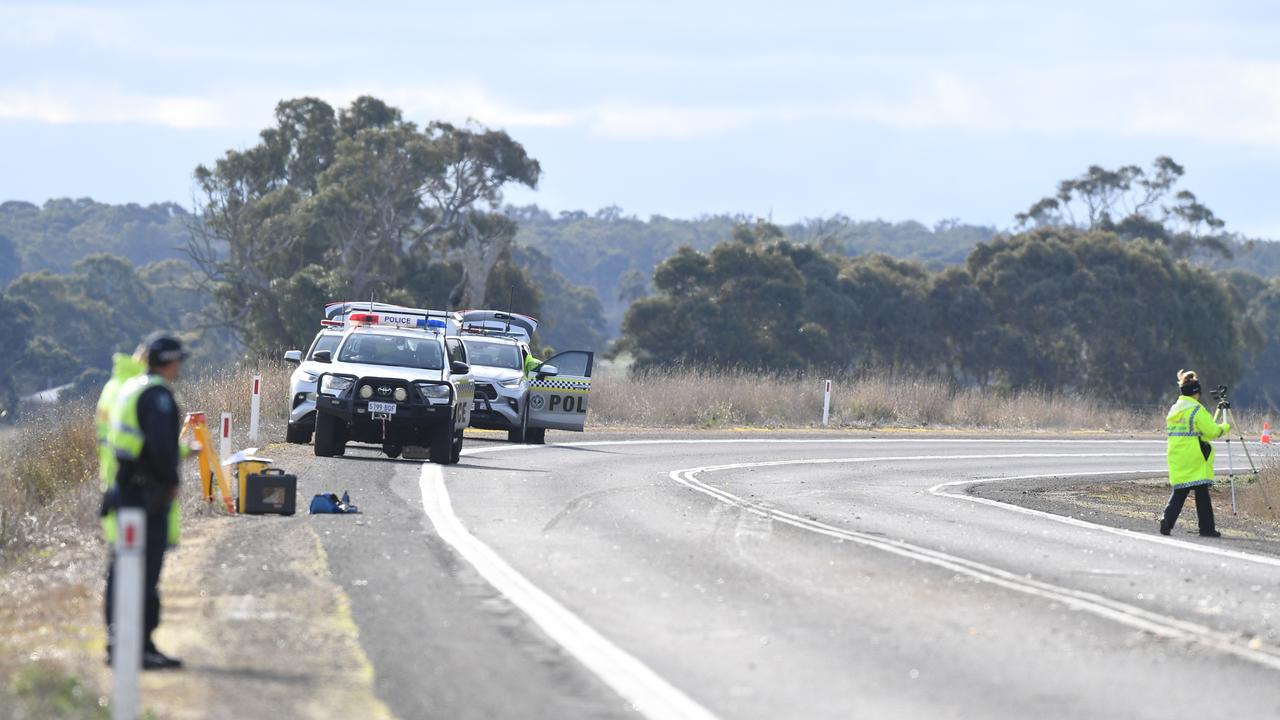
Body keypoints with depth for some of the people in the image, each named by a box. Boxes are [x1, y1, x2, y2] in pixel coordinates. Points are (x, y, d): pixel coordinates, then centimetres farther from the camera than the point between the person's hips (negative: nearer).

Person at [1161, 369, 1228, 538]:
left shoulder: (1173, 410, 10)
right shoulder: (1197, 410, -12)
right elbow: (1213, 431, -13)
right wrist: (1225, 428, 8)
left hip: (1177, 460, 6)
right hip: (1196, 460, -6)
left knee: (1179, 492, 9)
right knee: (1202, 493, 1)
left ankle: (1167, 520, -8)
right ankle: (1207, 528, 3)